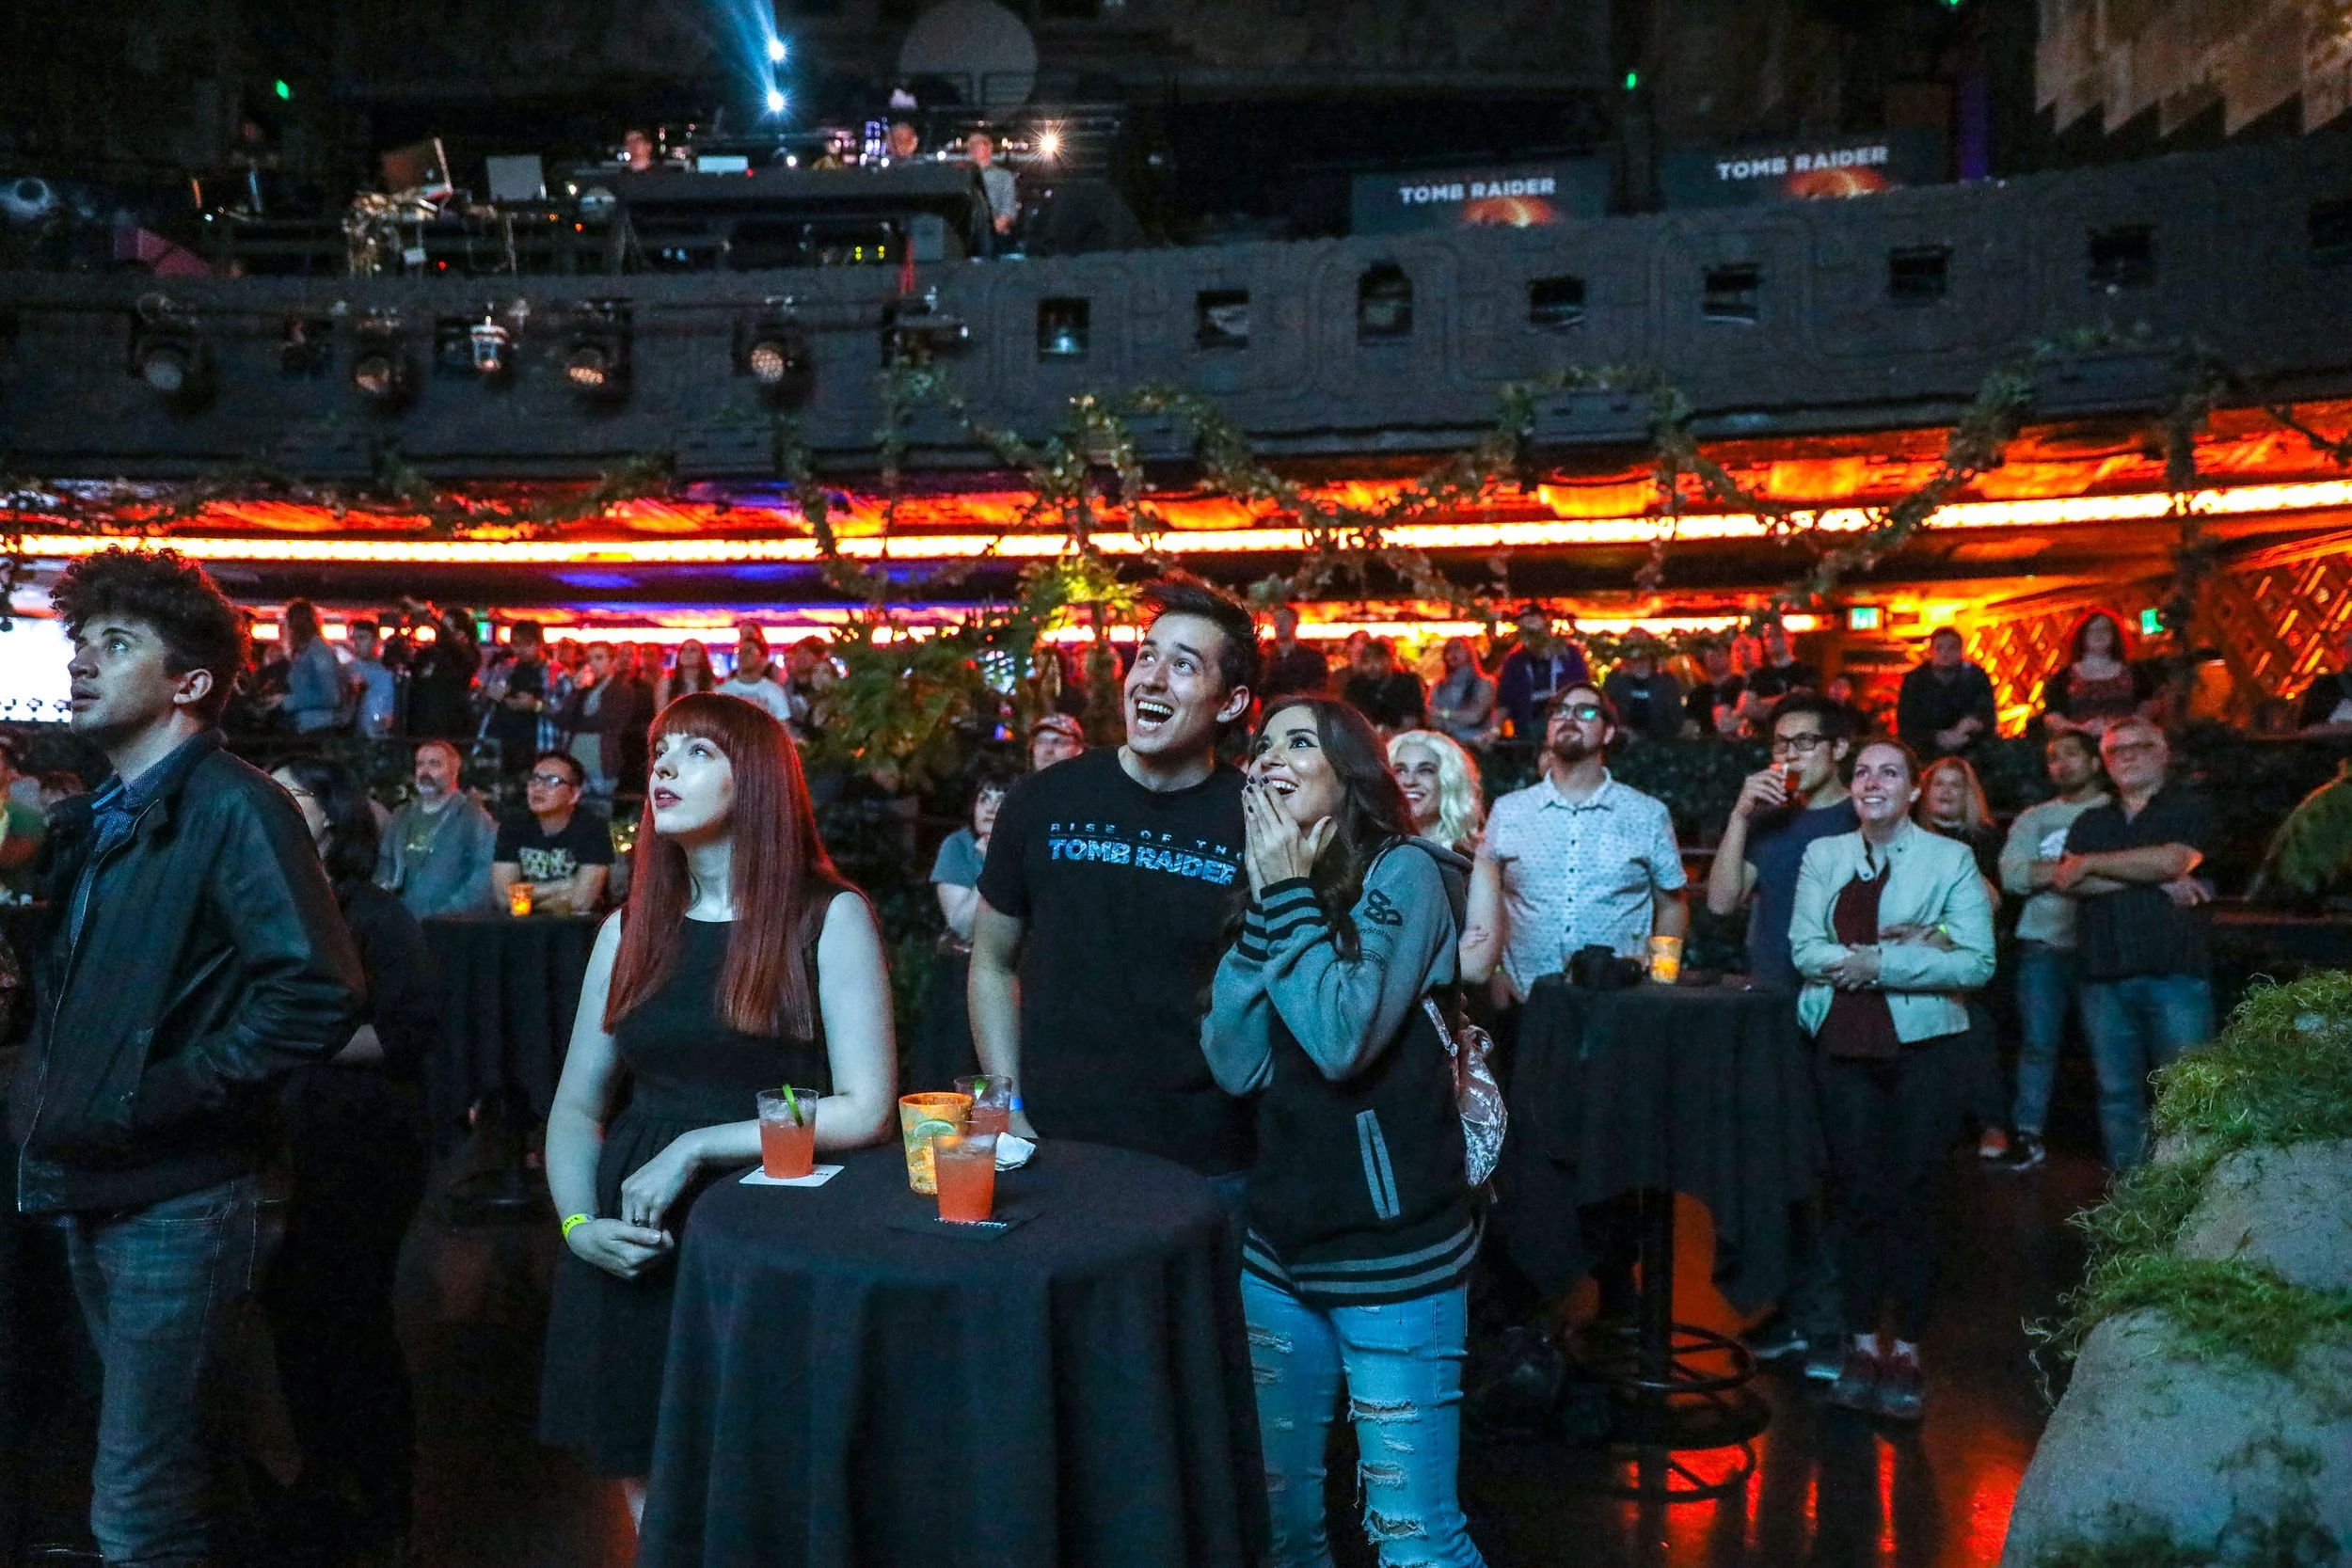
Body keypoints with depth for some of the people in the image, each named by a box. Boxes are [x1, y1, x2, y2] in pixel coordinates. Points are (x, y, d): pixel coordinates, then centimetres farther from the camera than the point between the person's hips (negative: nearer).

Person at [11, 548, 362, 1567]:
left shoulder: (232, 807, -16)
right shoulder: (94, 822, 11)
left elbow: (317, 994, -27)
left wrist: (159, 1096, -22)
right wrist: (46, 1094, 7)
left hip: (182, 1200, -9)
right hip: (94, 1192, 9)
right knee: (172, 1477, 23)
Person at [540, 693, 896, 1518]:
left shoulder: (829, 918, -6)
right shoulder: (630, 929, 8)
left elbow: (866, 1111, -12)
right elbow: (577, 1105, 11)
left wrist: (697, 1147, -16)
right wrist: (578, 1223, -6)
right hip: (636, 1252, 4)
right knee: (650, 1497, 13)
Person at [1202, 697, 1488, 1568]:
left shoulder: (1404, 873, -11)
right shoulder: (1268, 886, 7)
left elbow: (1342, 1037, -25)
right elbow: (1235, 1064, -5)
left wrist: (1291, 894, -16)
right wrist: (1264, 902, -10)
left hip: (1393, 1251, -6)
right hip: (1277, 1243, 6)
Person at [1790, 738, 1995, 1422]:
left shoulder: (1951, 858, -1)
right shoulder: (1823, 856, 9)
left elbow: (1977, 961, -10)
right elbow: (1805, 947, -2)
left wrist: (1877, 963, -16)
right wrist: (1894, 950, -15)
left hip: (1926, 1043, -2)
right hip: (1845, 1041, 3)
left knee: (1911, 1193, 0)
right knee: (1856, 1191, 4)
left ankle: (1907, 1351, 12)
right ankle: (1862, 1343, 16)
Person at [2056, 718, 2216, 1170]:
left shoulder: (2188, 808, 8)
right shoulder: (2091, 822, 18)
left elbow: (2174, 860, -12)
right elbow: (2066, 881, 1)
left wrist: (2092, 863, -1)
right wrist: (2155, 879, -8)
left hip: (2176, 974, -3)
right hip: (2105, 976, 4)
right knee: (2117, 1094, 7)